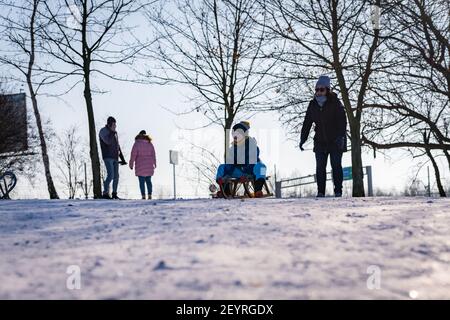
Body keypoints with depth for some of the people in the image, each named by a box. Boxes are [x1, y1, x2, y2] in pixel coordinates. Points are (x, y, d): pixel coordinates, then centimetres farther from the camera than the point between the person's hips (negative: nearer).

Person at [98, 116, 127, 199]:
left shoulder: (114, 133, 16)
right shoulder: (103, 131, -5)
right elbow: (108, 141, -23)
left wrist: (122, 159, 20)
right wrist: (112, 132, -14)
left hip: (115, 158, 7)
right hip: (108, 157, -7)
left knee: (116, 176, 6)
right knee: (110, 175, -16)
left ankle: (114, 193, 15)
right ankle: (105, 193, -8)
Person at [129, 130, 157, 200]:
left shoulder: (137, 144, -7)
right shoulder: (150, 144, 4)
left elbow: (133, 155, -10)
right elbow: (153, 155, 8)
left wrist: (131, 164, -2)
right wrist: (154, 164, 20)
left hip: (140, 166, -4)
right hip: (149, 166, 4)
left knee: (142, 181, -1)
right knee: (148, 181, 10)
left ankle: (143, 196, -7)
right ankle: (149, 195, 2)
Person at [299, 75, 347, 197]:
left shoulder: (335, 103, -10)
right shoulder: (313, 104, 3)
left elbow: (342, 121, -16)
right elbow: (307, 123, 8)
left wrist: (341, 137, -27)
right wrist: (303, 139, 4)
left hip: (335, 141, -4)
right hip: (320, 141, 4)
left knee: (336, 166, -1)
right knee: (320, 167, 1)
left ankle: (338, 191, 5)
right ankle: (320, 192, 4)